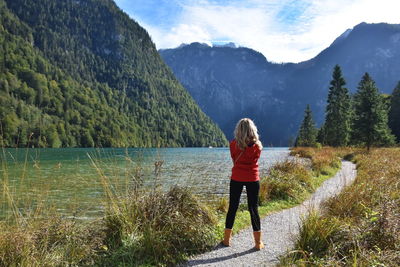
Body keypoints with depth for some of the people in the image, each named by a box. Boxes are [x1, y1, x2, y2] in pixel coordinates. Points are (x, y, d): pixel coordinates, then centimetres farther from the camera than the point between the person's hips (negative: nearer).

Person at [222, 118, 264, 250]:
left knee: (232, 208, 11)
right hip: (253, 179, 0)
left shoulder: (233, 145, -9)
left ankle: (227, 239, 20)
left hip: (236, 178, 0)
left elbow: (235, 161, 2)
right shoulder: (257, 146, -8)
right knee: (253, 209, 8)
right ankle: (258, 242, 12)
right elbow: (254, 161, 4)